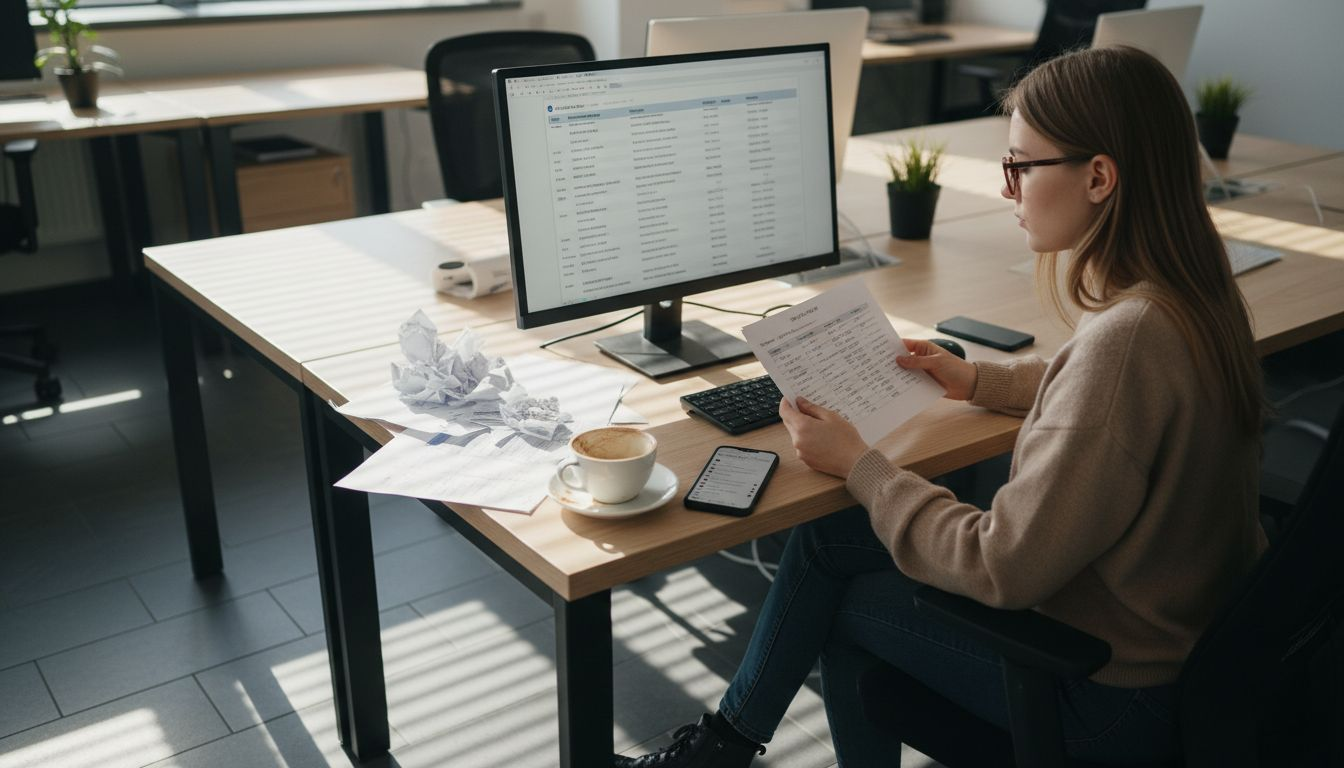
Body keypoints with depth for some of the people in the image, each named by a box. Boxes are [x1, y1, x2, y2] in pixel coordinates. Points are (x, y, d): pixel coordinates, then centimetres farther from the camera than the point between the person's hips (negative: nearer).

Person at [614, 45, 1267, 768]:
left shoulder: (1123, 340, -32)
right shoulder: (1193, 291, -3)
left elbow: (1004, 567, -28)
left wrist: (858, 464, -16)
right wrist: (978, 381, 16)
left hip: (1109, 694, -8)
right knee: (830, 539, 8)